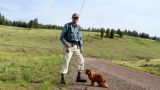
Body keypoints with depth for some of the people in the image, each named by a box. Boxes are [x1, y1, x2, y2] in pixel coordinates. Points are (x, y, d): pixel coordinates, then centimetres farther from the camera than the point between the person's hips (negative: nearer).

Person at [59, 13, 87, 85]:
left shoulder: (78, 27, 12)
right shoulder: (67, 26, -3)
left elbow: (80, 38, 16)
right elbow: (62, 37, -5)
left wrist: (81, 47, 3)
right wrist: (65, 43, -23)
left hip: (76, 47, 5)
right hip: (68, 46, -5)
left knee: (81, 62, 3)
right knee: (66, 62, -10)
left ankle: (79, 77, 16)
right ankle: (62, 79, 0)